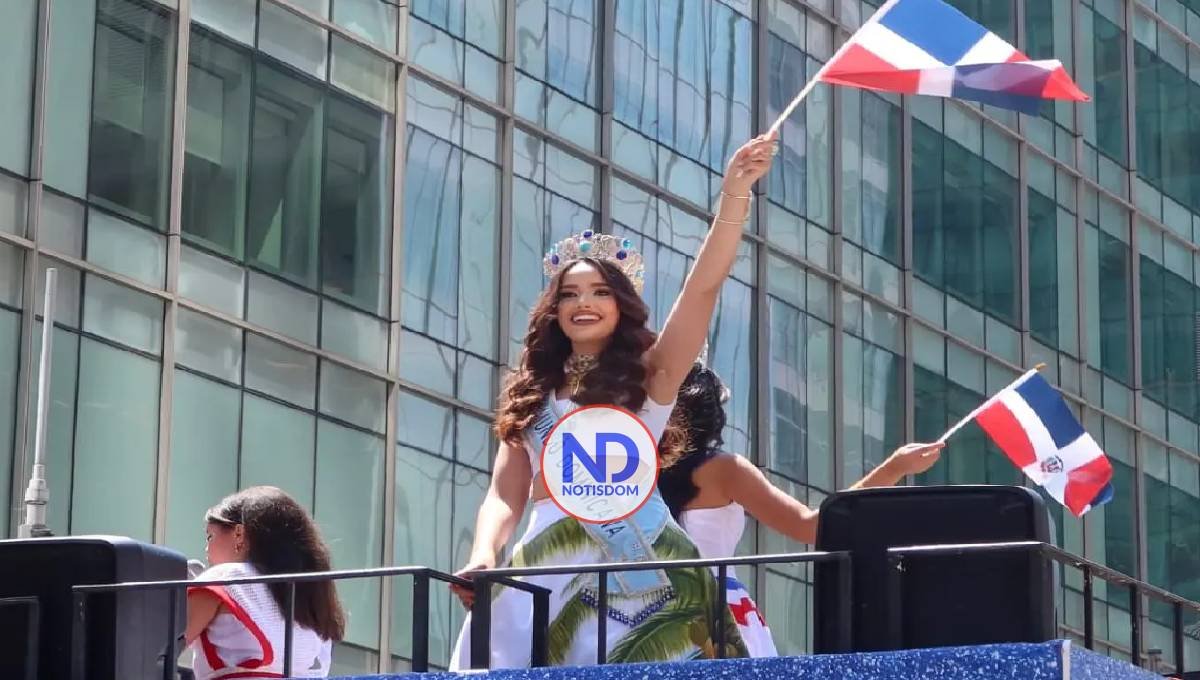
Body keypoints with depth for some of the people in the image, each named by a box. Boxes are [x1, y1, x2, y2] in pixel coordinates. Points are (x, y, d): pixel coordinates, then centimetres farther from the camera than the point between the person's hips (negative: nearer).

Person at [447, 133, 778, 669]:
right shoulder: (531, 394, 21)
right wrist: (483, 557, -9)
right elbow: (504, 497, 12)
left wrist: (735, 191, -11)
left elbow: (704, 285, 0)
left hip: (635, 559, -3)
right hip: (549, 561, 3)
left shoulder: (650, 373, 12)